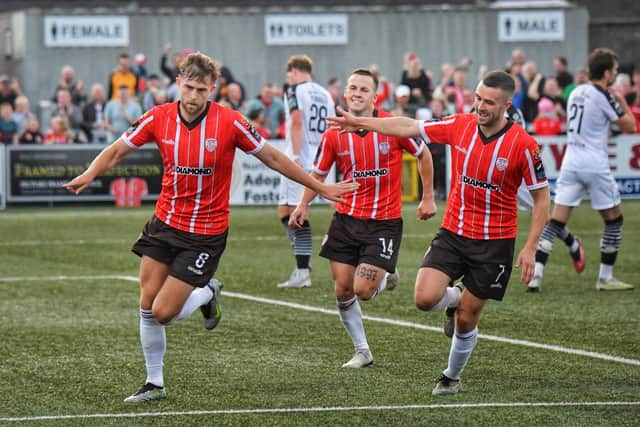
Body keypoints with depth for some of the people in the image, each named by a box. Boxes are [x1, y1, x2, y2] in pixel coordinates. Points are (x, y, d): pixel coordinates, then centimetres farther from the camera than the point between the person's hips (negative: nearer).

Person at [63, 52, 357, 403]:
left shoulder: (229, 123, -15)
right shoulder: (159, 118, -7)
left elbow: (273, 158, -4)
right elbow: (116, 151, 2)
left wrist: (321, 188, 0)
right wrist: (88, 176, -18)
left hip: (206, 233, -4)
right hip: (164, 223, 4)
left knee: (163, 313, -9)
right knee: (147, 305, 2)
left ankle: (208, 294, 23)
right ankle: (154, 384, 19)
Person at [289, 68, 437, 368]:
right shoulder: (334, 135, -4)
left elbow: (423, 154, 6)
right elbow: (318, 174, 8)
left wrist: (428, 197, 7)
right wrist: (304, 204, -9)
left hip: (385, 222, -3)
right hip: (346, 219, 3)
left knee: (363, 290, -12)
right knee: (342, 291, 1)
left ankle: (386, 278, 25)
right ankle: (362, 351, 18)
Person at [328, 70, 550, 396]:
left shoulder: (523, 145, -15)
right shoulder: (459, 126, -5)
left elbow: (542, 197, -8)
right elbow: (408, 127, 6)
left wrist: (530, 248, -12)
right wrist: (360, 123, 4)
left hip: (495, 242, -3)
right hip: (452, 233, 3)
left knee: (466, 319, 4)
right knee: (425, 298, -15)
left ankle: (452, 378, 30)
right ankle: (456, 297, 22)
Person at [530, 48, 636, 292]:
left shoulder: (576, 93, 10)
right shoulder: (603, 96, -10)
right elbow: (628, 126, -4)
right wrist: (622, 102, 12)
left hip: (571, 162, 6)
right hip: (595, 165, -6)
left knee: (556, 222, 2)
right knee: (614, 219, 11)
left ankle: (536, 273, -11)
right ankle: (605, 278, 12)